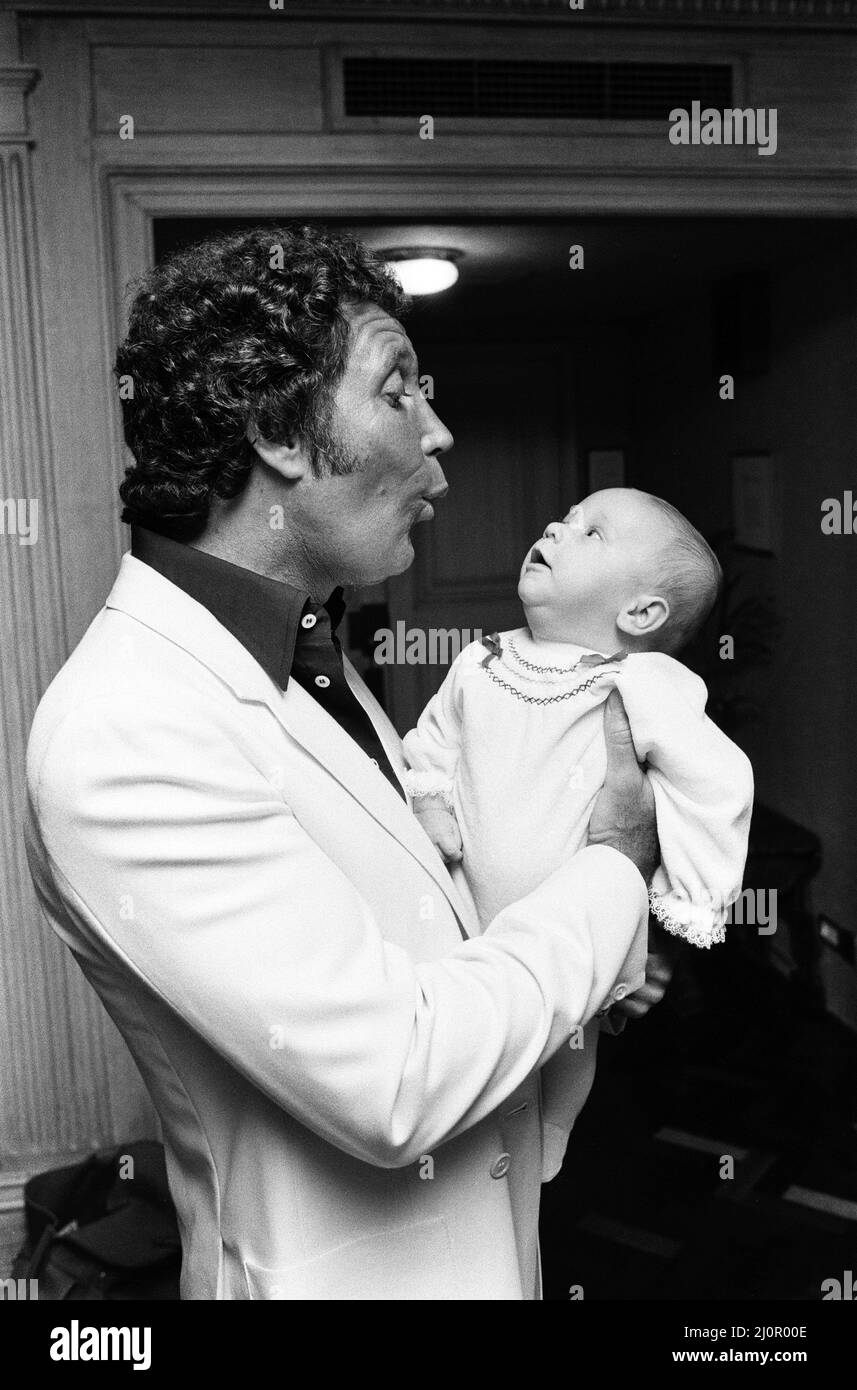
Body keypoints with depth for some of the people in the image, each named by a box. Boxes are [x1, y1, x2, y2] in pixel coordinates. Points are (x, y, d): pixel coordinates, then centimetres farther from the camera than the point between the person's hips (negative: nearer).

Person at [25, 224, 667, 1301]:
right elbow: (396, 1083, -30)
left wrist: (584, 956, -2)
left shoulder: (302, 654, 1)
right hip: (336, 1266, -8)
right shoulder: (122, 737, -29)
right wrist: (616, 860, -18)